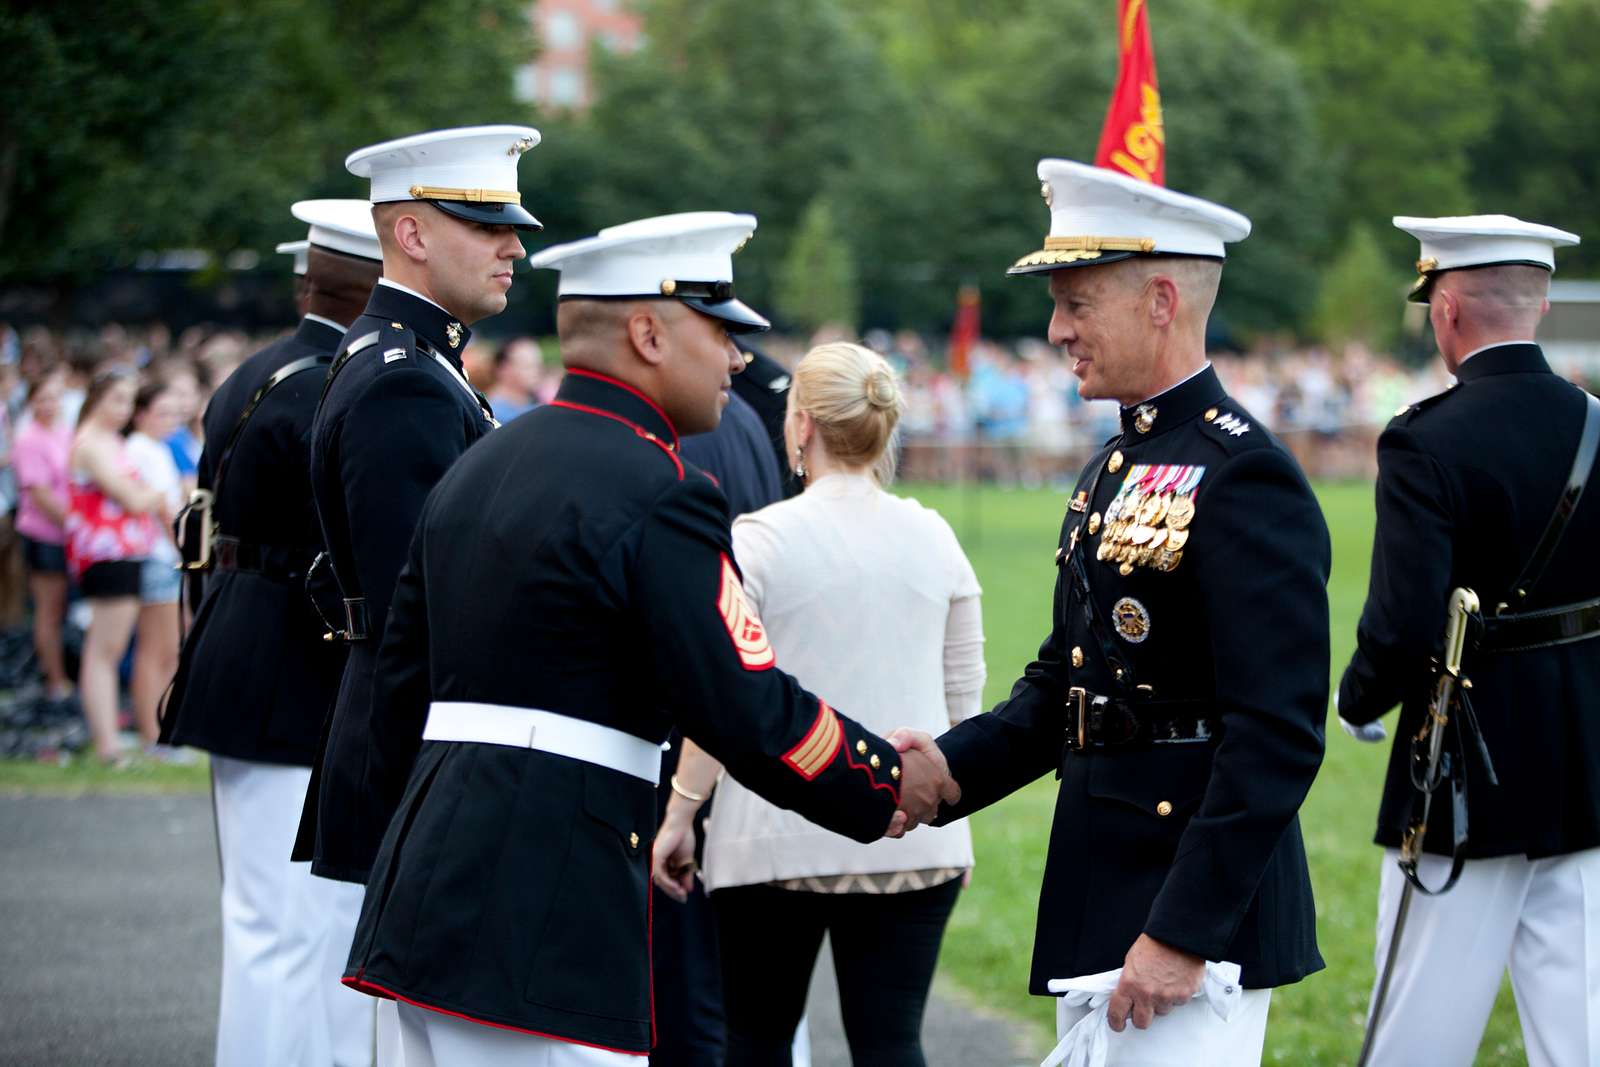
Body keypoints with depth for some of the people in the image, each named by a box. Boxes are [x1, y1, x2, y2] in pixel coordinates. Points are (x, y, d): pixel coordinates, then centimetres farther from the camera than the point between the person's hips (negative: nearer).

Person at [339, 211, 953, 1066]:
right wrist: (887, 786, -1)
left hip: (431, 890, 10)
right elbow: (747, 712, -15)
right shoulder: (659, 495, -12)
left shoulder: (476, 470, 16)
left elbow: (402, 684, 20)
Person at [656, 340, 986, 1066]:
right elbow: (963, 697, 11)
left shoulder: (759, 539, -7)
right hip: (912, 843, 3)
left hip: (782, 841, -3)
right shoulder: (932, 537, 5)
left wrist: (679, 814, -3)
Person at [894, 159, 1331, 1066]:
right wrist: (945, 771, 2)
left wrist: (1183, 933, -23)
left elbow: (1280, 736, -21)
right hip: (1097, 919, 10)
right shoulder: (1113, 469, 15)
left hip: (1203, 912, -9)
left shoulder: (1245, 477, -16)